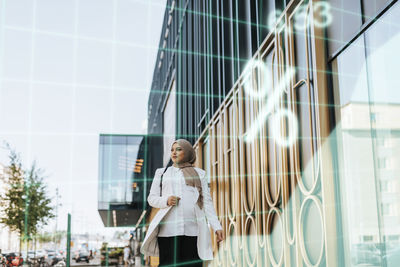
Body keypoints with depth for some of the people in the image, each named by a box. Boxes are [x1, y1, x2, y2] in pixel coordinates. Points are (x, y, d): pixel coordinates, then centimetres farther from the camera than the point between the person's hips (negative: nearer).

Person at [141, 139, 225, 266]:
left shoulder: (199, 173, 17)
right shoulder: (162, 172, 19)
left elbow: (207, 201, 11)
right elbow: (151, 198, 15)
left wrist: (217, 226, 0)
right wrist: (166, 201, -7)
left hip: (193, 229, 0)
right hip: (168, 230, 0)